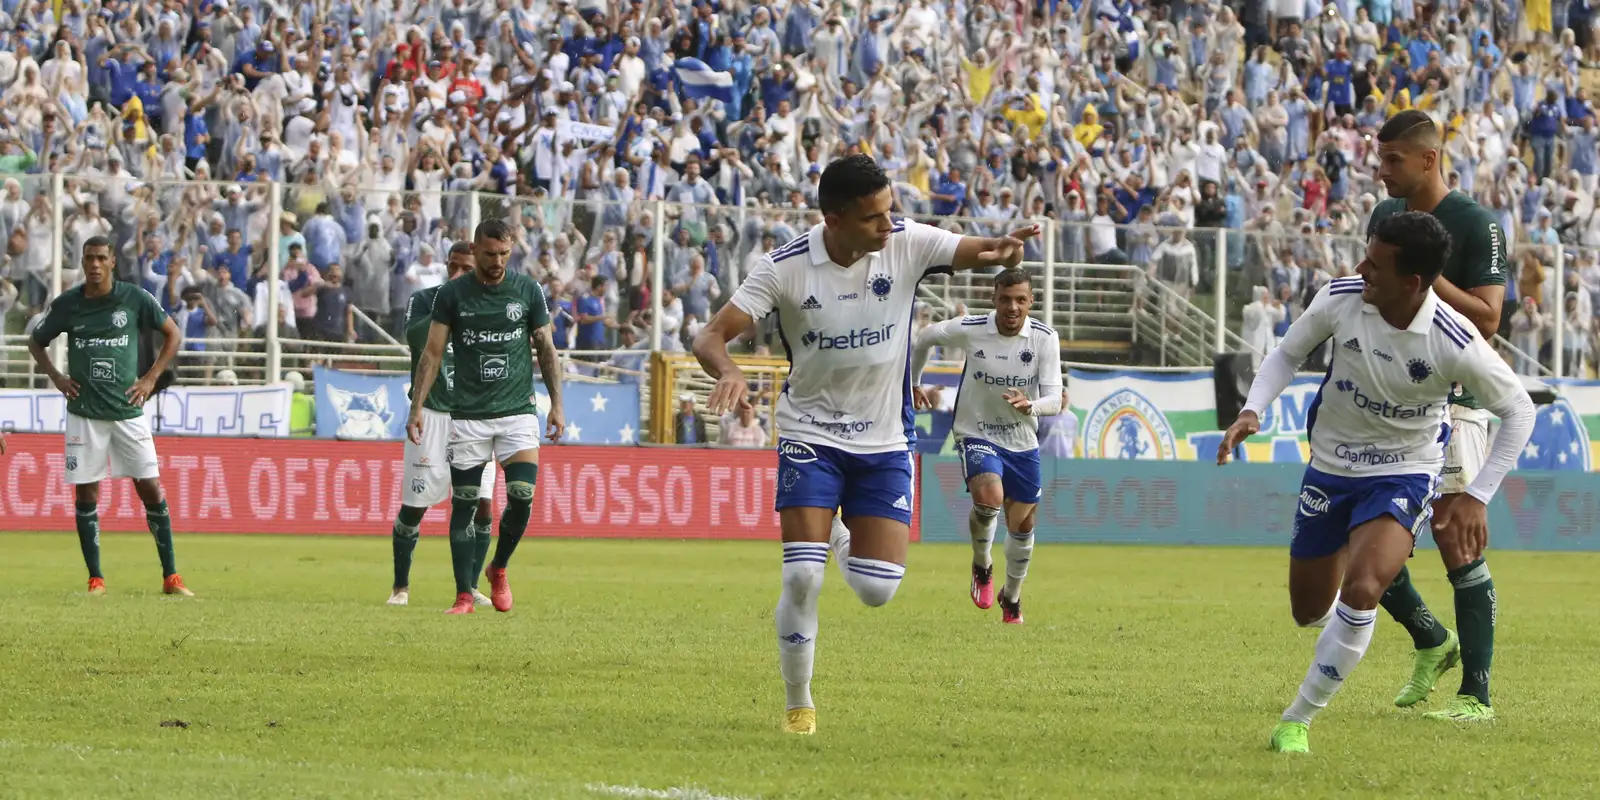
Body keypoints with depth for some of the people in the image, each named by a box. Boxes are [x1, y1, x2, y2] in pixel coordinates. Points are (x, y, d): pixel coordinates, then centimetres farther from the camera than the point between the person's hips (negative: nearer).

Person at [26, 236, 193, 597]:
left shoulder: (135, 299, -3)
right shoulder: (66, 304, 0)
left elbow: (173, 334, 9)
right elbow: (36, 341, 16)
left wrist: (151, 378, 1)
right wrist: (56, 377, 2)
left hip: (128, 411, -1)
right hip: (83, 414, 1)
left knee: (151, 490, -3)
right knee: (85, 495, -1)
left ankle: (171, 577, 3)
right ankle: (95, 578, 8)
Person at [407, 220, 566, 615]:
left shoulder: (528, 291, 3)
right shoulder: (451, 295, 0)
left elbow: (546, 350, 9)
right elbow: (432, 354, 1)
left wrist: (557, 404, 3)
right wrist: (417, 408, -7)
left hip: (518, 413, 0)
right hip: (467, 416, 0)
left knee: (522, 497, -12)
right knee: (463, 505, -2)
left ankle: (498, 569, 15)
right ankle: (464, 595, 4)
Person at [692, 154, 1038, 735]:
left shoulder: (907, 245, -11)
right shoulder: (786, 268, -16)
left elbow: (979, 252, -20)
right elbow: (711, 336, -17)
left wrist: (1005, 249, -45)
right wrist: (729, 372, -40)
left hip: (884, 442, 2)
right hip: (810, 436, -2)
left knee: (878, 589, -3)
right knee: (802, 577, -16)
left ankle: (841, 539, 35)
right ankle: (798, 705, 5)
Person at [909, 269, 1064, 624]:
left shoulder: (1045, 338, -13)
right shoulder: (969, 329, -15)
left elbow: (1054, 400, -17)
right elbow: (924, 338, 6)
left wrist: (1030, 405, -39)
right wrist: (913, 384, 17)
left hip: (1022, 441, 3)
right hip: (977, 435, -3)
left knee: (1022, 524, 13)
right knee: (989, 495, -30)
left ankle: (1012, 598, 38)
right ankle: (982, 567, -1)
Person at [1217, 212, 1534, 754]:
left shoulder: (1455, 344, -27)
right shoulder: (1339, 300, -18)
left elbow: (1518, 410, -11)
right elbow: (1287, 354, 2)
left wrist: (1478, 496, -15)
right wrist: (1252, 410, -15)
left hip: (1404, 474, -4)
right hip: (1330, 466, 4)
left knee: (1360, 592, -27)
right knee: (1310, 610, 12)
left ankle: (1298, 720, -10)